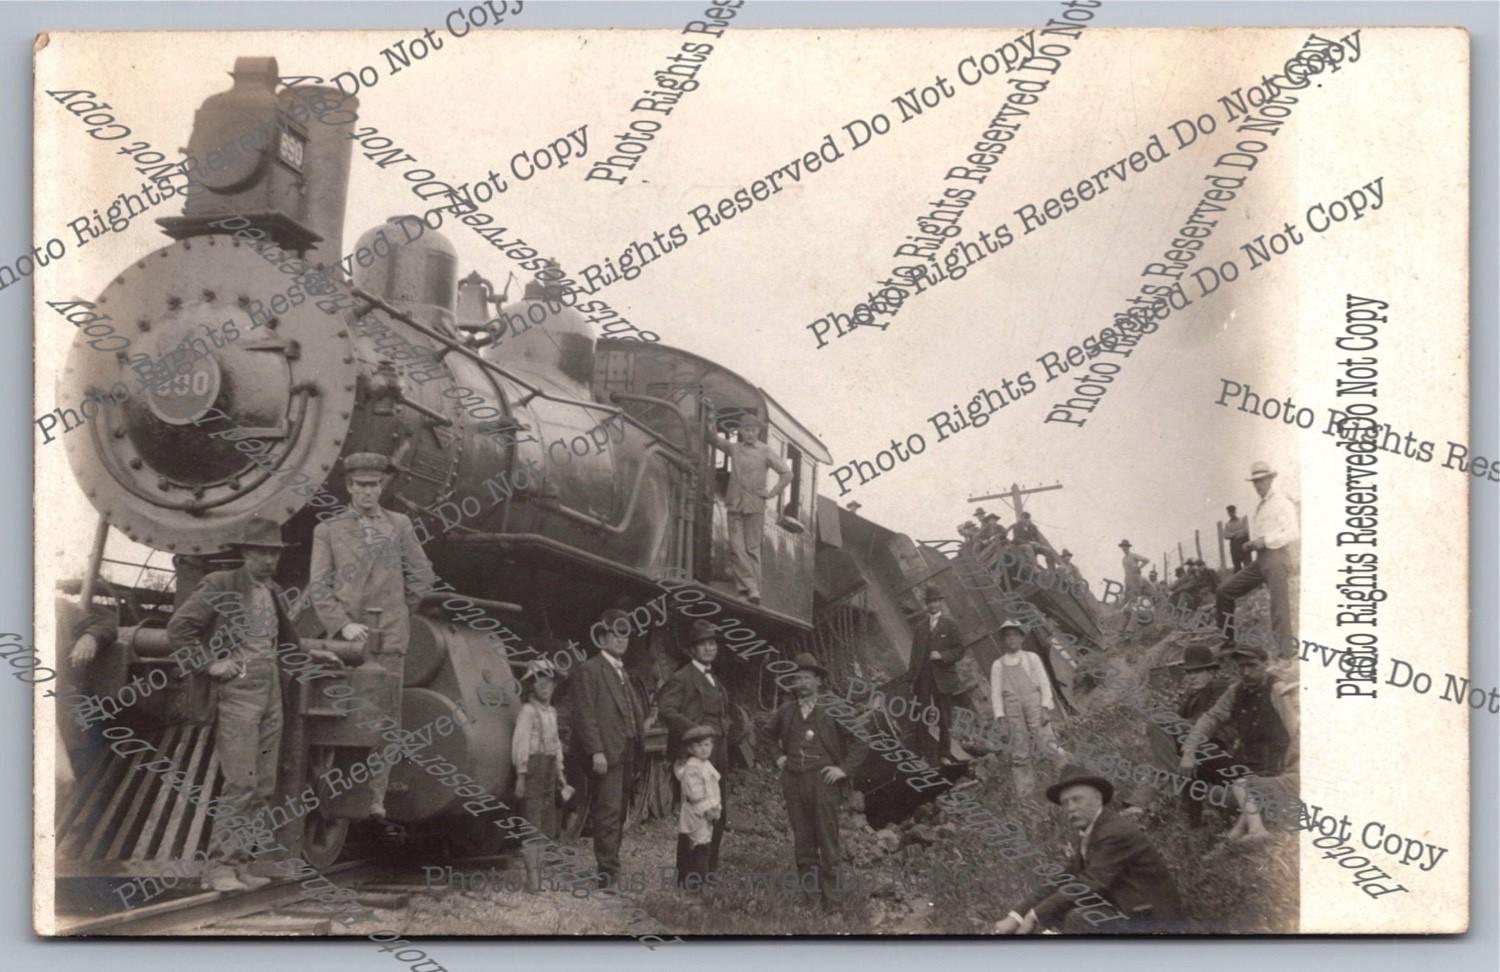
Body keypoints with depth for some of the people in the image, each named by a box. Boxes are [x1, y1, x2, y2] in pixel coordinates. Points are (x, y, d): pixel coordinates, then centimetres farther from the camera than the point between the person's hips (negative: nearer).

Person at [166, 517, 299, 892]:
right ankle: (219, 866, -7)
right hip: (237, 693, -7)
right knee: (241, 784, -12)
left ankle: (240, 863, 11)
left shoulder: (273, 592, 16)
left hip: (271, 692, 7)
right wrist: (210, 664, -14)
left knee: (264, 787, 6)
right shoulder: (219, 585, -5)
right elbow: (178, 628, -11)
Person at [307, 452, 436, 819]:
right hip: (347, 635, -1)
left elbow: (421, 576, 13)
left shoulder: (400, 525, 10)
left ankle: (376, 796, 2)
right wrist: (342, 624, -12)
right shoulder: (327, 531, 6)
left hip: (390, 637, 1)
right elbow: (318, 587, 0)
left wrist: (397, 610, 10)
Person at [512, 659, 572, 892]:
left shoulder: (551, 712, 17)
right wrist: (521, 774, -19)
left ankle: (539, 876, 18)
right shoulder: (527, 710, -8)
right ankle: (532, 879, -8)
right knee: (532, 823, -8)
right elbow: (520, 743, -14)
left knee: (544, 826, 11)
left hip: (549, 768, 9)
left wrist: (560, 773, 20)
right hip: (533, 766, -9)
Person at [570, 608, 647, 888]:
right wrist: (596, 751, -19)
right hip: (607, 753, -8)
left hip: (627, 753, 8)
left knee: (619, 812, 8)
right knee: (609, 810, -12)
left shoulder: (623, 673, 22)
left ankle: (610, 866, 13)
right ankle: (608, 870, -12)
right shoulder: (589, 670, -4)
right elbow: (585, 714, -12)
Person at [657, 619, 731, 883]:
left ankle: (709, 870, 22)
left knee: (717, 815, 12)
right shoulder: (682, 678, -8)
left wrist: (723, 730, 13)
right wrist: (694, 730, -23)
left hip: (717, 757, 9)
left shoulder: (714, 681, 20)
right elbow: (665, 709, -20)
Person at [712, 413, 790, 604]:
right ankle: (749, 586, -3)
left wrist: (771, 493, -5)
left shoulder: (766, 452, 1)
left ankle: (754, 590, 6)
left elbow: (786, 473, -1)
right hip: (735, 506, 2)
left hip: (755, 506, -2)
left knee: (752, 549, 2)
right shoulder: (734, 448, 9)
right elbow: (717, 439, 1)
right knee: (737, 548, -6)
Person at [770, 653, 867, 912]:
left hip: (823, 781, -4)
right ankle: (806, 893, 12)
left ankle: (830, 899, 0)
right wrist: (777, 756, 19)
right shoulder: (785, 713, 11)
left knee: (828, 842, -4)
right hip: (793, 781, 4)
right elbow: (769, 735, 33)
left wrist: (844, 769, -6)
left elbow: (860, 742, -1)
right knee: (802, 841, 5)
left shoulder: (831, 712, -2)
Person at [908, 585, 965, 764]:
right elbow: (915, 654, 13)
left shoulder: (950, 625, 4)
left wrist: (941, 655, -15)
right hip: (923, 679, 3)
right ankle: (924, 755, 0)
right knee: (922, 719, -2)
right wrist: (912, 679, 7)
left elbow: (959, 650, 0)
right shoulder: (920, 626, 14)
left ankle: (944, 755, 6)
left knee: (945, 720, 0)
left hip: (942, 678, -3)